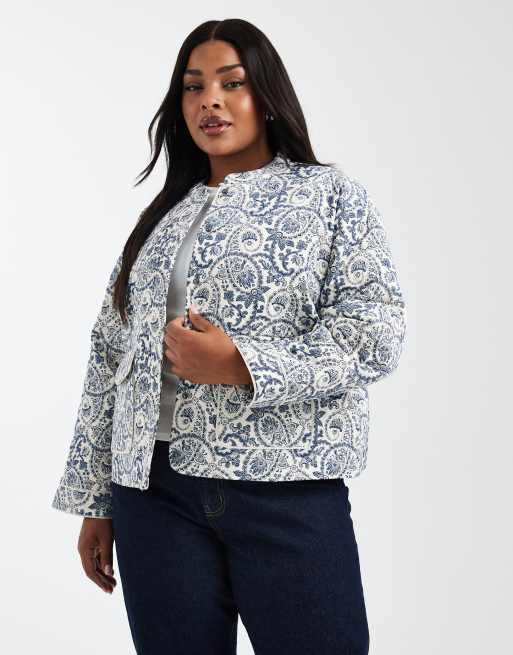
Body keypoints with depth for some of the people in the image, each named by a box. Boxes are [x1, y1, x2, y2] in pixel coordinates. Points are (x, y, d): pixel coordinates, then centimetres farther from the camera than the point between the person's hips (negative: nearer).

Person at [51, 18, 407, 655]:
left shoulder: (331, 194, 4)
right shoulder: (162, 218, 16)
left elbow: (377, 328, -7)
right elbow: (109, 357, 15)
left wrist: (240, 365, -17)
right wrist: (94, 502, 11)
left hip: (288, 490, -3)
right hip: (155, 492, 4)